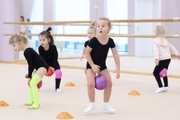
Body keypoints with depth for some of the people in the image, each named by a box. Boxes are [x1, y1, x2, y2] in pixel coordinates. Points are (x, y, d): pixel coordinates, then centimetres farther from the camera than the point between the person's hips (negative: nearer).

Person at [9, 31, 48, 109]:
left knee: (32, 83, -20)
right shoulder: (28, 50, 11)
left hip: (42, 67, -11)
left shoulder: (27, 52, -18)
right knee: (30, 82, 21)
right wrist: (29, 74, 13)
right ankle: (31, 101, 29)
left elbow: (30, 65, -19)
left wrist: (29, 76, -12)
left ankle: (36, 103, -15)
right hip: (39, 67, 11)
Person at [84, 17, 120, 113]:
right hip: (91, 65, -4)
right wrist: (92, 65, -21)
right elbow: (87, 52, -19)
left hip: (102, 65, 4)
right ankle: (92, 105, -2)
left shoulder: (110, 41, -13)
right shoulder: (94, 40, -25)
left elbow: (115, 54, -7)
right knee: (91, 83, -20)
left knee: (109, 83, 1)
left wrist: (118, 68, -10)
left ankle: (106, 105, 17)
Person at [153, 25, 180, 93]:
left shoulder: (155, 41, -8)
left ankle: (161, 87, -10)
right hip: (168, 58, 8)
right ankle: (166, 86, 24)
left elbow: (156, 50, -21)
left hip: (162, 59, -8)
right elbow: (171, 47, 22)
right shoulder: (165, 40, 14)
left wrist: (156, 59, -29)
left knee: (155, 73, -2)